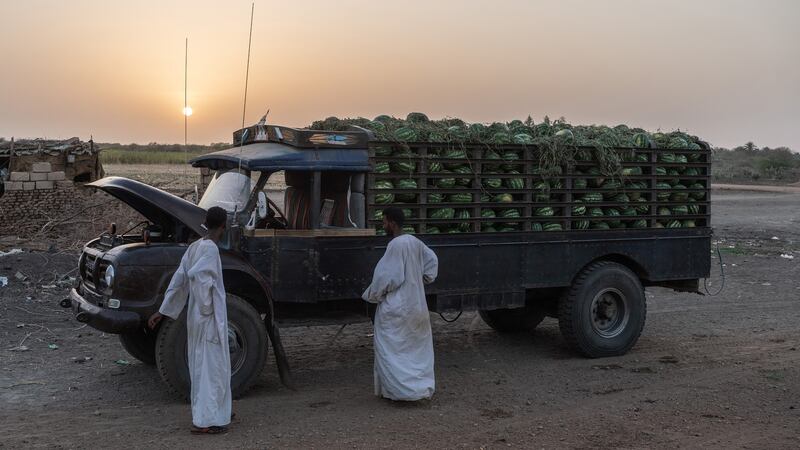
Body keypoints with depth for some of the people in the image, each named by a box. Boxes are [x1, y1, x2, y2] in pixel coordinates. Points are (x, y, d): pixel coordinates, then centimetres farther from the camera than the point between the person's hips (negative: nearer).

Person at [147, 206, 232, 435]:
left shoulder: (195, 247, 9)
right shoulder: (210, 248, -17)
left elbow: (179, 280, 9)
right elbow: (195, 275, -30)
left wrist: (163, 311, 9)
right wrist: (207, 307, -20)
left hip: (196, 318, 9)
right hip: (210, 319, -9)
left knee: (201, 365, 16)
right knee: (212, 366, -2)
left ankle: (216, 412, 30)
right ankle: (206, 421, 0)